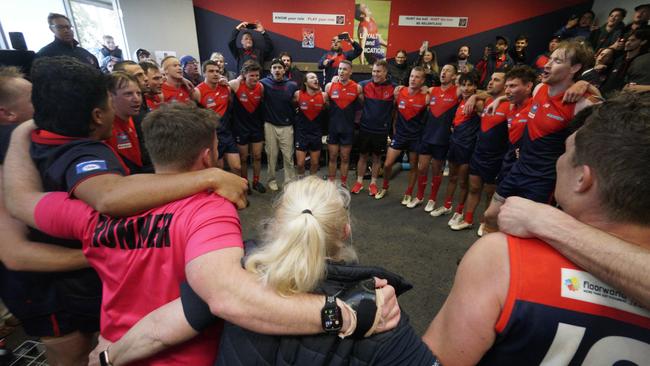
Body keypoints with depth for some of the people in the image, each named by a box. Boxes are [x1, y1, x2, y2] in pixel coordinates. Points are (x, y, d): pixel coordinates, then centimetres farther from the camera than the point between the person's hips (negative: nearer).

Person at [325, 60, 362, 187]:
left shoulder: (357, 87, -3)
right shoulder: (329, 86, -2)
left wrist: (355, 116, 3)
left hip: (348, 128, 0)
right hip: (333, 127, 1)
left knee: (345, 158, 9)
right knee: (332, 157, 8)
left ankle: (343, 184, 23)